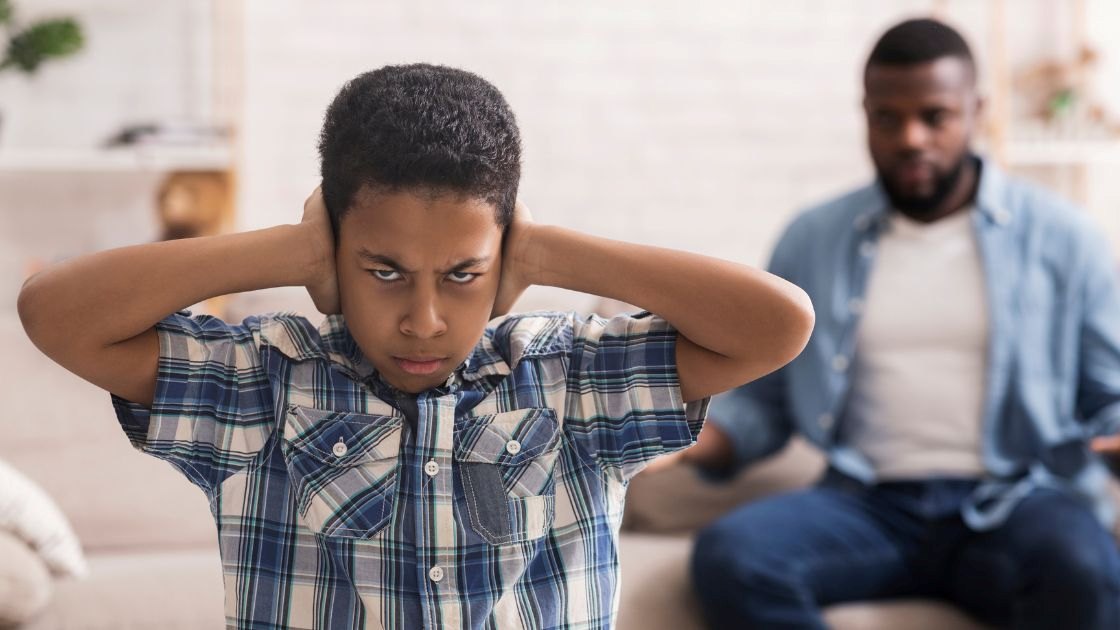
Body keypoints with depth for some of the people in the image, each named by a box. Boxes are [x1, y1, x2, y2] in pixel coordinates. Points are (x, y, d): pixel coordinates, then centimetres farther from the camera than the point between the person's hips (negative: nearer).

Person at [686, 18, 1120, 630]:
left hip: (1014, 504, -1)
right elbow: (759, 398, 17)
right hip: (867, 505, 2)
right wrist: (694, 442, -4)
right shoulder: (811, 240, 13)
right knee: (727, 552, -29)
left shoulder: (1062, 238, 9)